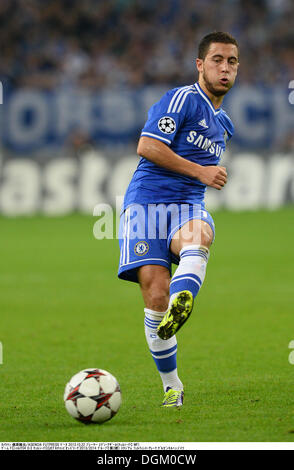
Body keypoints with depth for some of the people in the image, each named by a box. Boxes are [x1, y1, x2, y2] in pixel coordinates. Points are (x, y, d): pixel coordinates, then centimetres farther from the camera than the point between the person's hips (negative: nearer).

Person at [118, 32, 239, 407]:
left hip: (188, 206, 4)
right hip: (146, 203, -4)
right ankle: (172, 386, 0)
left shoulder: (223, 123, 22)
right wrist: (200, 171, -11)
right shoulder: (182, 98, -2)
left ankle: (180, 306, -64)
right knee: (156, 295, -15)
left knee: (198, 235, -35)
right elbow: (146, 146, -12)